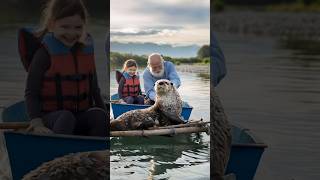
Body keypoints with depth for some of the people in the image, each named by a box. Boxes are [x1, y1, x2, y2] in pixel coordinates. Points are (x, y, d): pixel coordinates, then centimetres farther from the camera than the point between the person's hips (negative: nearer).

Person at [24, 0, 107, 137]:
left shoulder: (86, 50, 9)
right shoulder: (45, 53, -7)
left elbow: (94, 89, 15)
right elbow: (31, 93, -10)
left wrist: (106, 118, 4)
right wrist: (37, 123, -25)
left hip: (81, 114, 4)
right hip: (52, 116, -4)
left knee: (98, 115, -27)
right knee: (66, 117, -36)